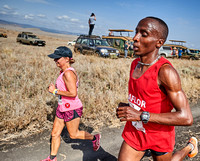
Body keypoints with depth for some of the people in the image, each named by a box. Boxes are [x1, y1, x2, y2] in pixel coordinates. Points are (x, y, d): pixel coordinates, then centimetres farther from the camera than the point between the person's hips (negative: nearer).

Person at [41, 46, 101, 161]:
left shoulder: (68, 73, -24)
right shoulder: (64, 72, 6)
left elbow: (73, 93, -29)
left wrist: (55, 91, -21)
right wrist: (55, 88, 8)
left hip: (72, 109, -9)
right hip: (62, 108, 9)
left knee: (73, 134, 10)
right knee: (55, 134, 15)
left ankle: (94, 138, 33)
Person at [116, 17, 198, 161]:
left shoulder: (166, 72, -27)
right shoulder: (135, 64, -4)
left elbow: (186, 118, -29)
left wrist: (141, 115, -32)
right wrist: (127, 107, -3)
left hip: (160, 136, -5)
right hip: (134, 132, 5)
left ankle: (190, 147, 46)